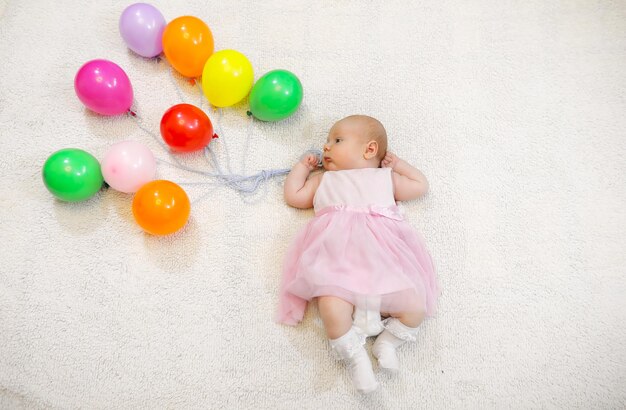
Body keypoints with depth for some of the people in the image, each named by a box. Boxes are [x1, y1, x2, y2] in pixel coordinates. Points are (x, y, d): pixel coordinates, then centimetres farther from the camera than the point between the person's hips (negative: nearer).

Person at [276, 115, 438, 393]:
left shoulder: (385, 178, 30)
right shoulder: (324, 180, 32)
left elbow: (421, 186, 37)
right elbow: (293, 195, 31)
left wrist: (397, 164, 36)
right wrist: (303, 165, 38)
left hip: (384, 258, 1)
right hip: (338, 258, -1)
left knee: (415, 307, -18)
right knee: (332, 309, -29)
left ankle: (387, 341, 6)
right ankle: (355, 357, -8)